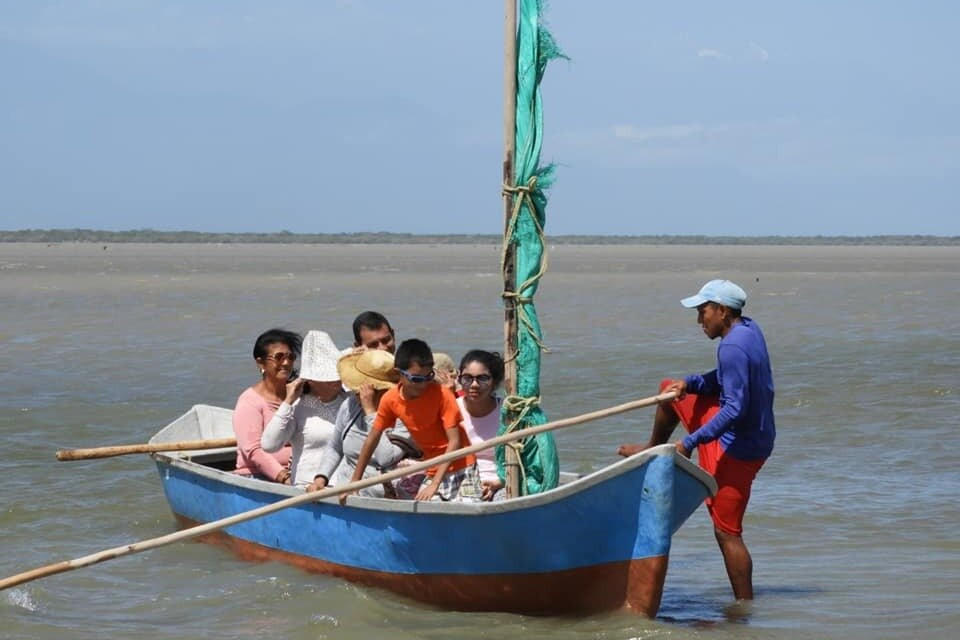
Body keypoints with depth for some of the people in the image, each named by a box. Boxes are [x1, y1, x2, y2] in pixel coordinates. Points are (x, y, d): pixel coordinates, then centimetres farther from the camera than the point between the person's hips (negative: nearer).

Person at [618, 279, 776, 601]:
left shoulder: (732, 347, -28)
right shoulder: (748, 328, 3)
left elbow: (735, 409, -31)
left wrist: (691, 442, -28)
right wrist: (689, 383, -4)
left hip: (736, 449, -11)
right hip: (755, 434, 11)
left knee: (727, 532, -4)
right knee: (669, 390, 24)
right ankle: (653, 452, 44)